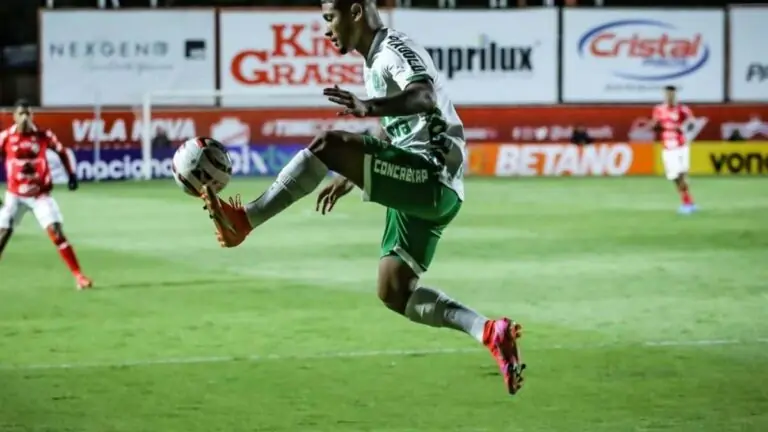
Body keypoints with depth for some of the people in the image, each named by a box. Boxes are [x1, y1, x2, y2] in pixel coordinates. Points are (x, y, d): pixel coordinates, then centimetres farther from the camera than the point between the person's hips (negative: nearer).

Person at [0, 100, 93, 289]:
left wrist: (71, 174, 3)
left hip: (41, 194, -1)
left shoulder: (43, 135, -6)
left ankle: (78, 276, -9)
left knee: (56, 232, -10)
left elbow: (61, 151, 10)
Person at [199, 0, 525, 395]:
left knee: (328, 144, -25)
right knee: (393, 292, 7)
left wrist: (368, 108, -48)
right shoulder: (375, 62, 23)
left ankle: (245, 219, -25)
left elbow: (424, 97, -31)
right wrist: (350, 178, 32)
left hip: (433, 179, -11)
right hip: (421, 187, 11)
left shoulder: (394, 48, -9)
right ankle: (489, 331, 1)